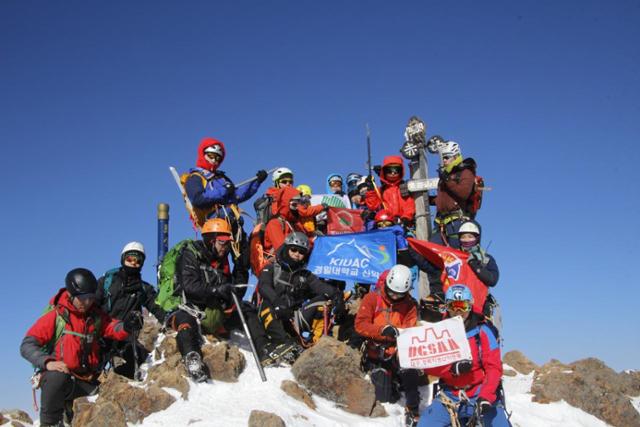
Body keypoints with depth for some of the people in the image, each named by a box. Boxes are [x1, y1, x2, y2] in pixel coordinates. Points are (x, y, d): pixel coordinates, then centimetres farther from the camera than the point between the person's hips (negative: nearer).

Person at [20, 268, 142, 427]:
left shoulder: (96, 316, 8)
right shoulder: (55, 316, -5)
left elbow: (114, 328, -9)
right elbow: (27, 345, -10)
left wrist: (126, 326, -33)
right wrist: (47, 362, -27)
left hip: (86, 382, 4)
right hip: (58, 373, -4)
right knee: (57, 378, -37)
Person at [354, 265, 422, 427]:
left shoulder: (409, 305, 2)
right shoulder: (372, 298, -5)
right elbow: (360, 325, -13)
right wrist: (383, 330, -28)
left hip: (398, 353, 1)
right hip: (376, 354, -1)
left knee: (411, 373, -29)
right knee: (386, 398, -8)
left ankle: (412, 412, -6)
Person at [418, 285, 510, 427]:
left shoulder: (482, 332, -2)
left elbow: (494, 367, -7)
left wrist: (485, 397, -20)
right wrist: (453, 368, -21)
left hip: (481, 395, -1)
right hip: (449, 397, 2)